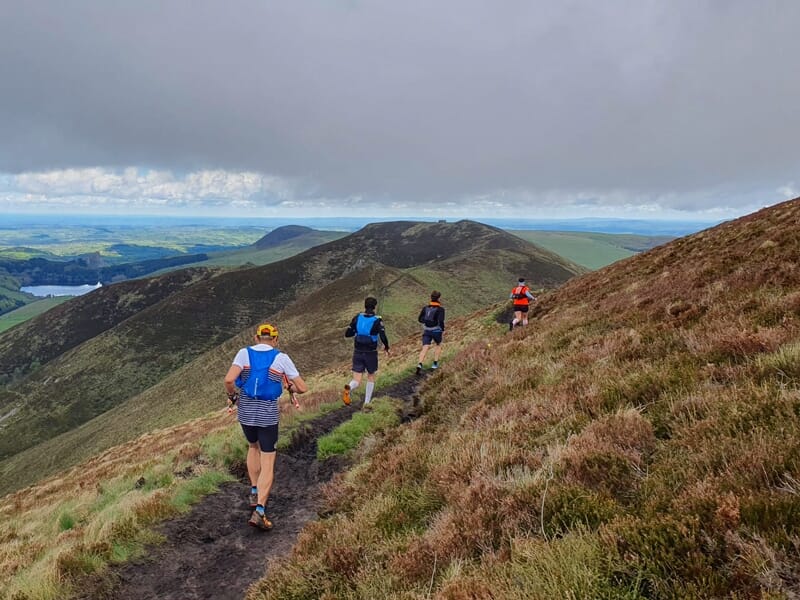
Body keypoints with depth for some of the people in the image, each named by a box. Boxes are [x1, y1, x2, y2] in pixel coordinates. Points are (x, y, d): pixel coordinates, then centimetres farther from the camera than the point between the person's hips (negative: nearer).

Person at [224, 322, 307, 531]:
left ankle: (254, 493, 32)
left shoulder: (244, 353, -2)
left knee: (253, 447, 30)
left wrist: (232, 395, 3)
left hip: (246, 413, 2)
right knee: (267, 464, 4)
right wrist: (292, 388, 20)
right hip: (268, 415, -2)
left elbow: (229, 380, -16)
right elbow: (303, 388, -2)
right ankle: (259, 511, -8)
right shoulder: (281, 358, -4)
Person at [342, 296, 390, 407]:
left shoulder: (357, 317, -2)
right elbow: (383, 337, -18)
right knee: (371, 377, 23)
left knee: (357, 381, 3)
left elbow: (347, 334, 0)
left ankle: (348, 388, -32)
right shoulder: (377, 320, -12)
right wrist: (386, 348, 1)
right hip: (371, 354, -2)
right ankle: (367, 403, 22)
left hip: (358, 353, 2)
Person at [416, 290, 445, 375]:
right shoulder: (440, 309, -9)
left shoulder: (425, 308, 5)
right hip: (436, 331, -2)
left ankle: (419, 365, -29)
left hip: (426, 331, 3)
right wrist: (443, 330, -4)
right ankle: (435, 363, 22)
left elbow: (420, 319, 7)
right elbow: (441, 321, -20)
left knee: (424, 349, -5)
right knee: (439, 345, 26)